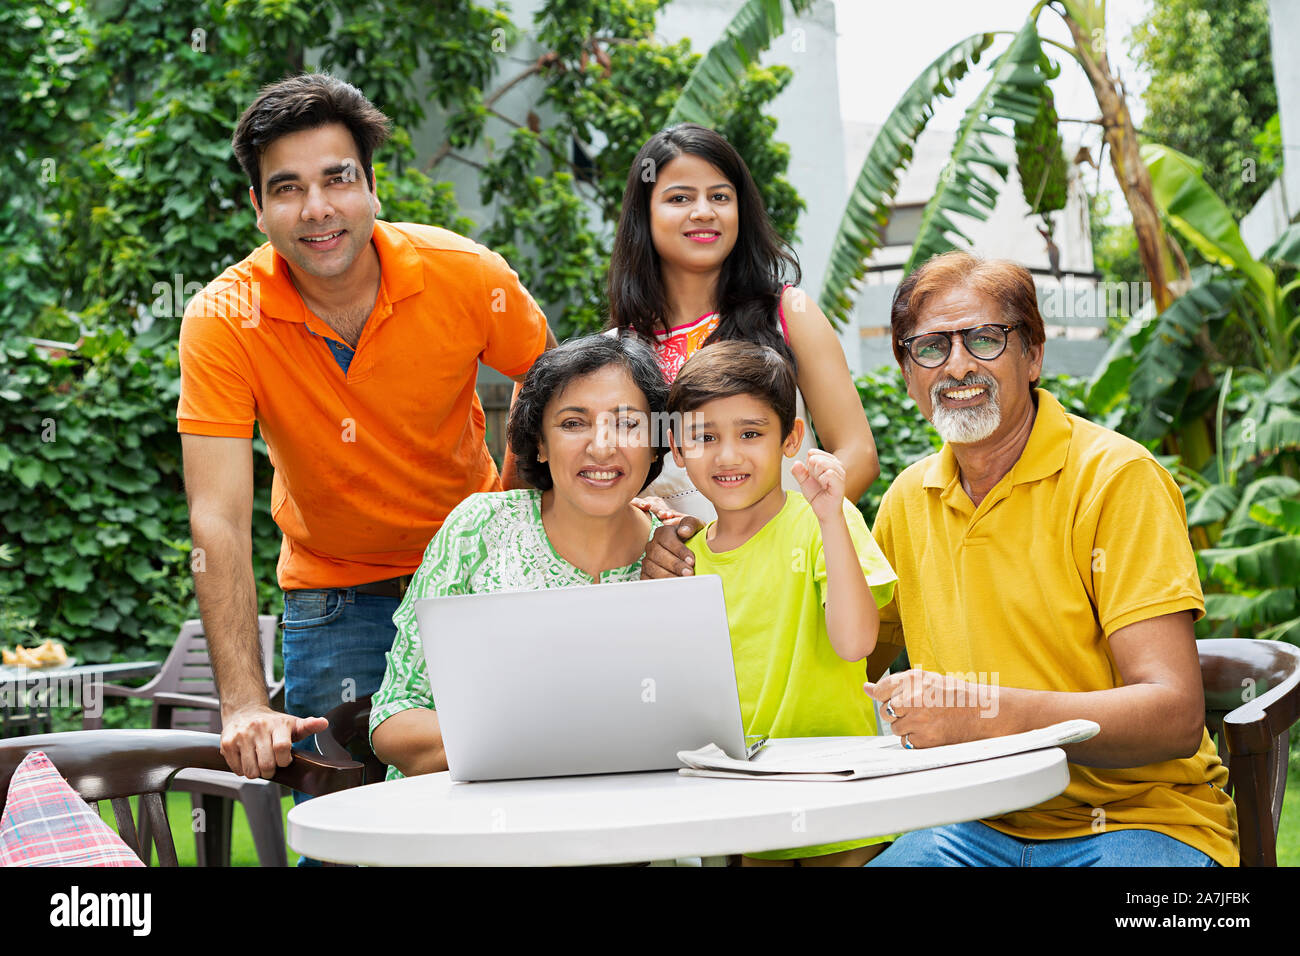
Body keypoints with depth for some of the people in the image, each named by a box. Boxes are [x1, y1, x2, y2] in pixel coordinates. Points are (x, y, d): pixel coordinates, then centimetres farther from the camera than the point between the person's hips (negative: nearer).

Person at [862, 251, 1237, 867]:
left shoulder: (1116, 477, -10)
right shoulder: (908, 500, 8)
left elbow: (1175, 716, -18)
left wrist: (985, 711, -32)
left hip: (1137, 821, -5)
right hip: (983, 829, 5)